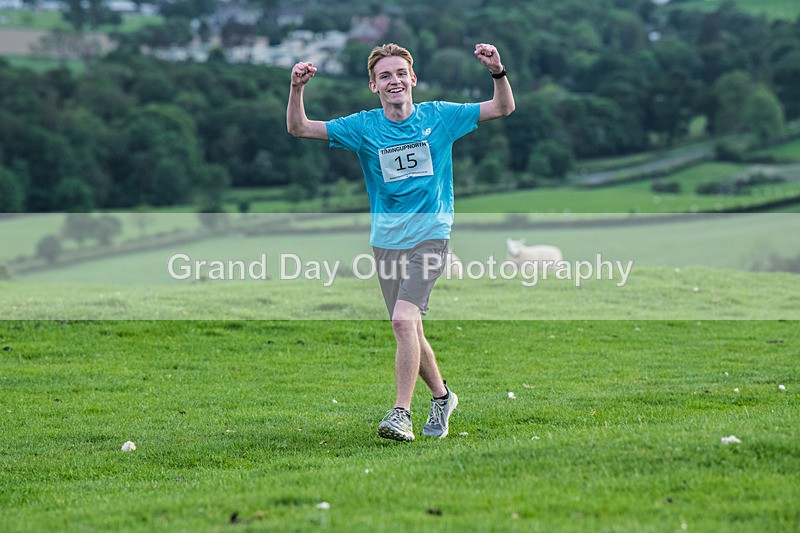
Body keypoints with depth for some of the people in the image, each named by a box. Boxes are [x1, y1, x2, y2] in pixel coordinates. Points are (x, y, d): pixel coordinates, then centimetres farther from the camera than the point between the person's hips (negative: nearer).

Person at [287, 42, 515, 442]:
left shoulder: (439, 116, 0)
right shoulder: (363, 127, 2)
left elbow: (503, 108, 5)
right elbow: (299, 128, -2)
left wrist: (498, 73, -13)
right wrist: (297, 89, -18)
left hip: (429, 238, -3)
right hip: (385, 242, 3)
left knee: (403, 320, -21)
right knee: (410, 330, 9)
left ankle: (401, 414, -20)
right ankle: (441, 397, 33)